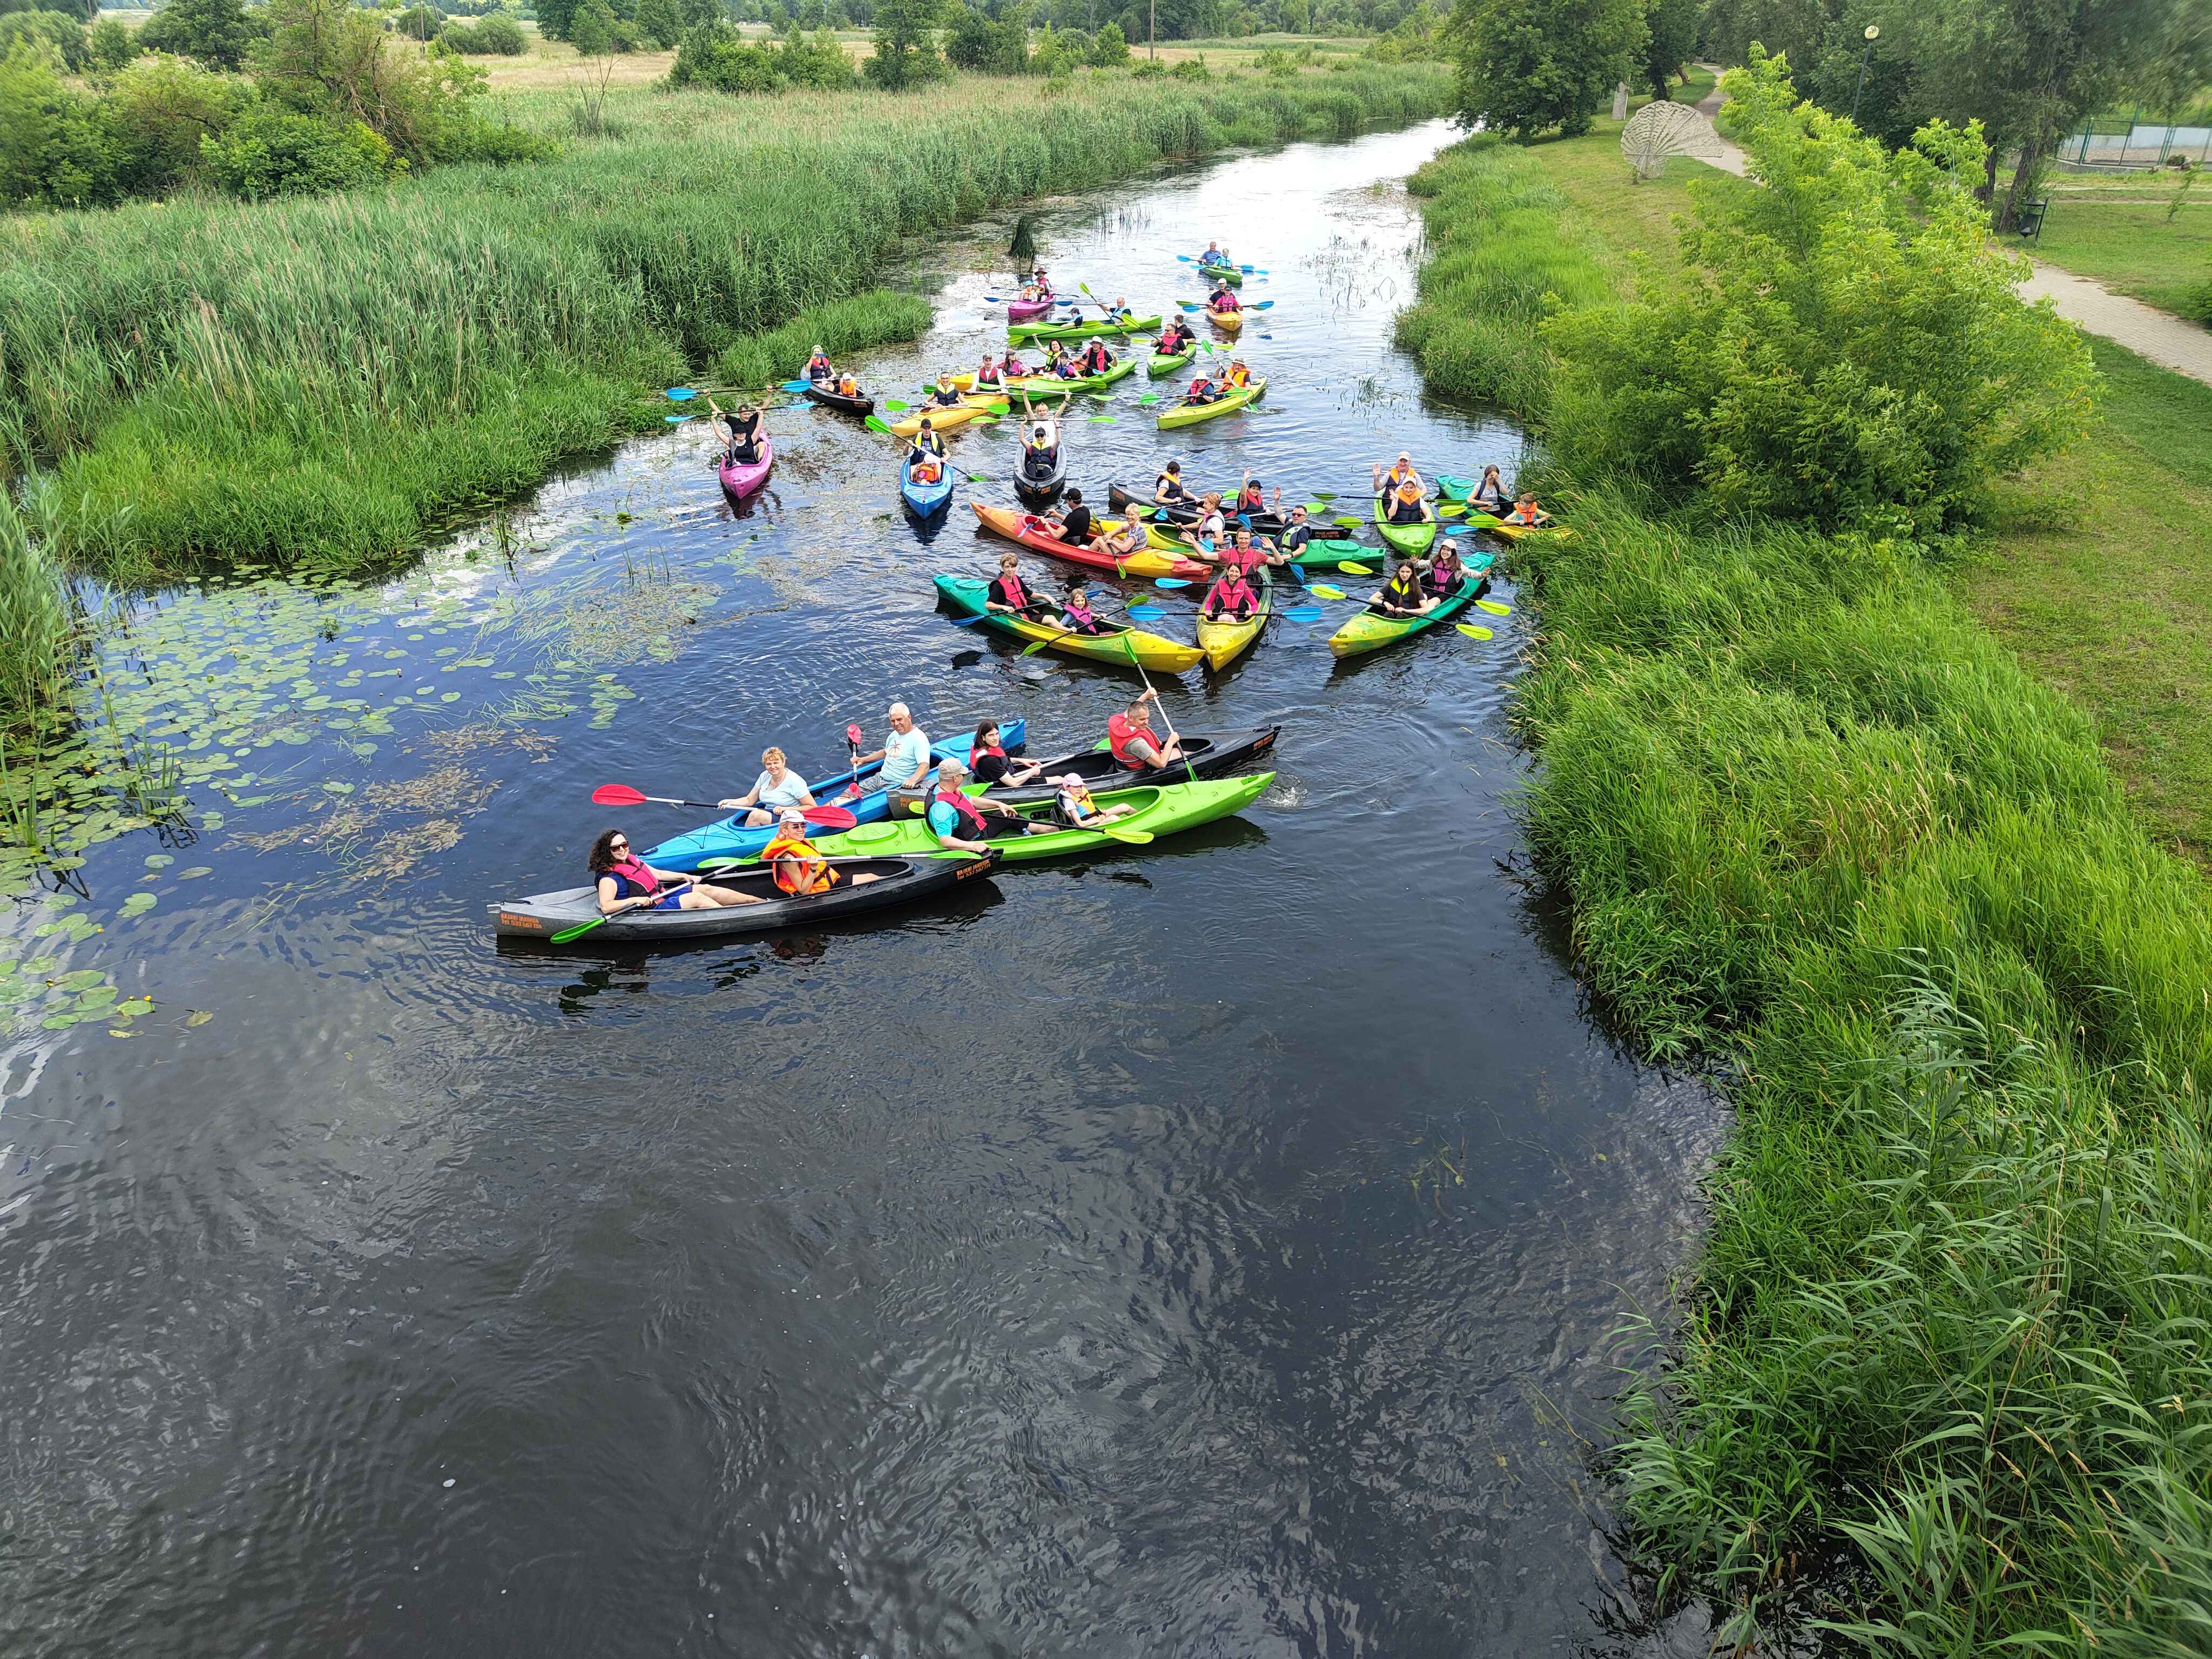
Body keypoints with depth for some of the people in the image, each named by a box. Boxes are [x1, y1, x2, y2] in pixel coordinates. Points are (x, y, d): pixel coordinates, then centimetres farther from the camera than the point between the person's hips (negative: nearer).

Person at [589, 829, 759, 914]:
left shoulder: (633, 860, 14)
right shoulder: (609, 877, -14)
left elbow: (658, 874, 24)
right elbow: (605, 907, -27)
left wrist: (686, 877, 19)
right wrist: (635, 899, -34)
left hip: (663, 895, 9)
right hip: (652, 908, -9)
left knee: (707, 889, -3)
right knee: (696, 898, -23)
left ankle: (760, 902, -5)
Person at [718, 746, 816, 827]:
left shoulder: (794, 781, -13)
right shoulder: (765, 776, 7)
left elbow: (812, 807, -13)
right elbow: (750, 800, 13)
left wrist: (785, 809, -20)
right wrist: (730, 802, -5)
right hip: (768, 815, 6)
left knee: (756, 815, -28)